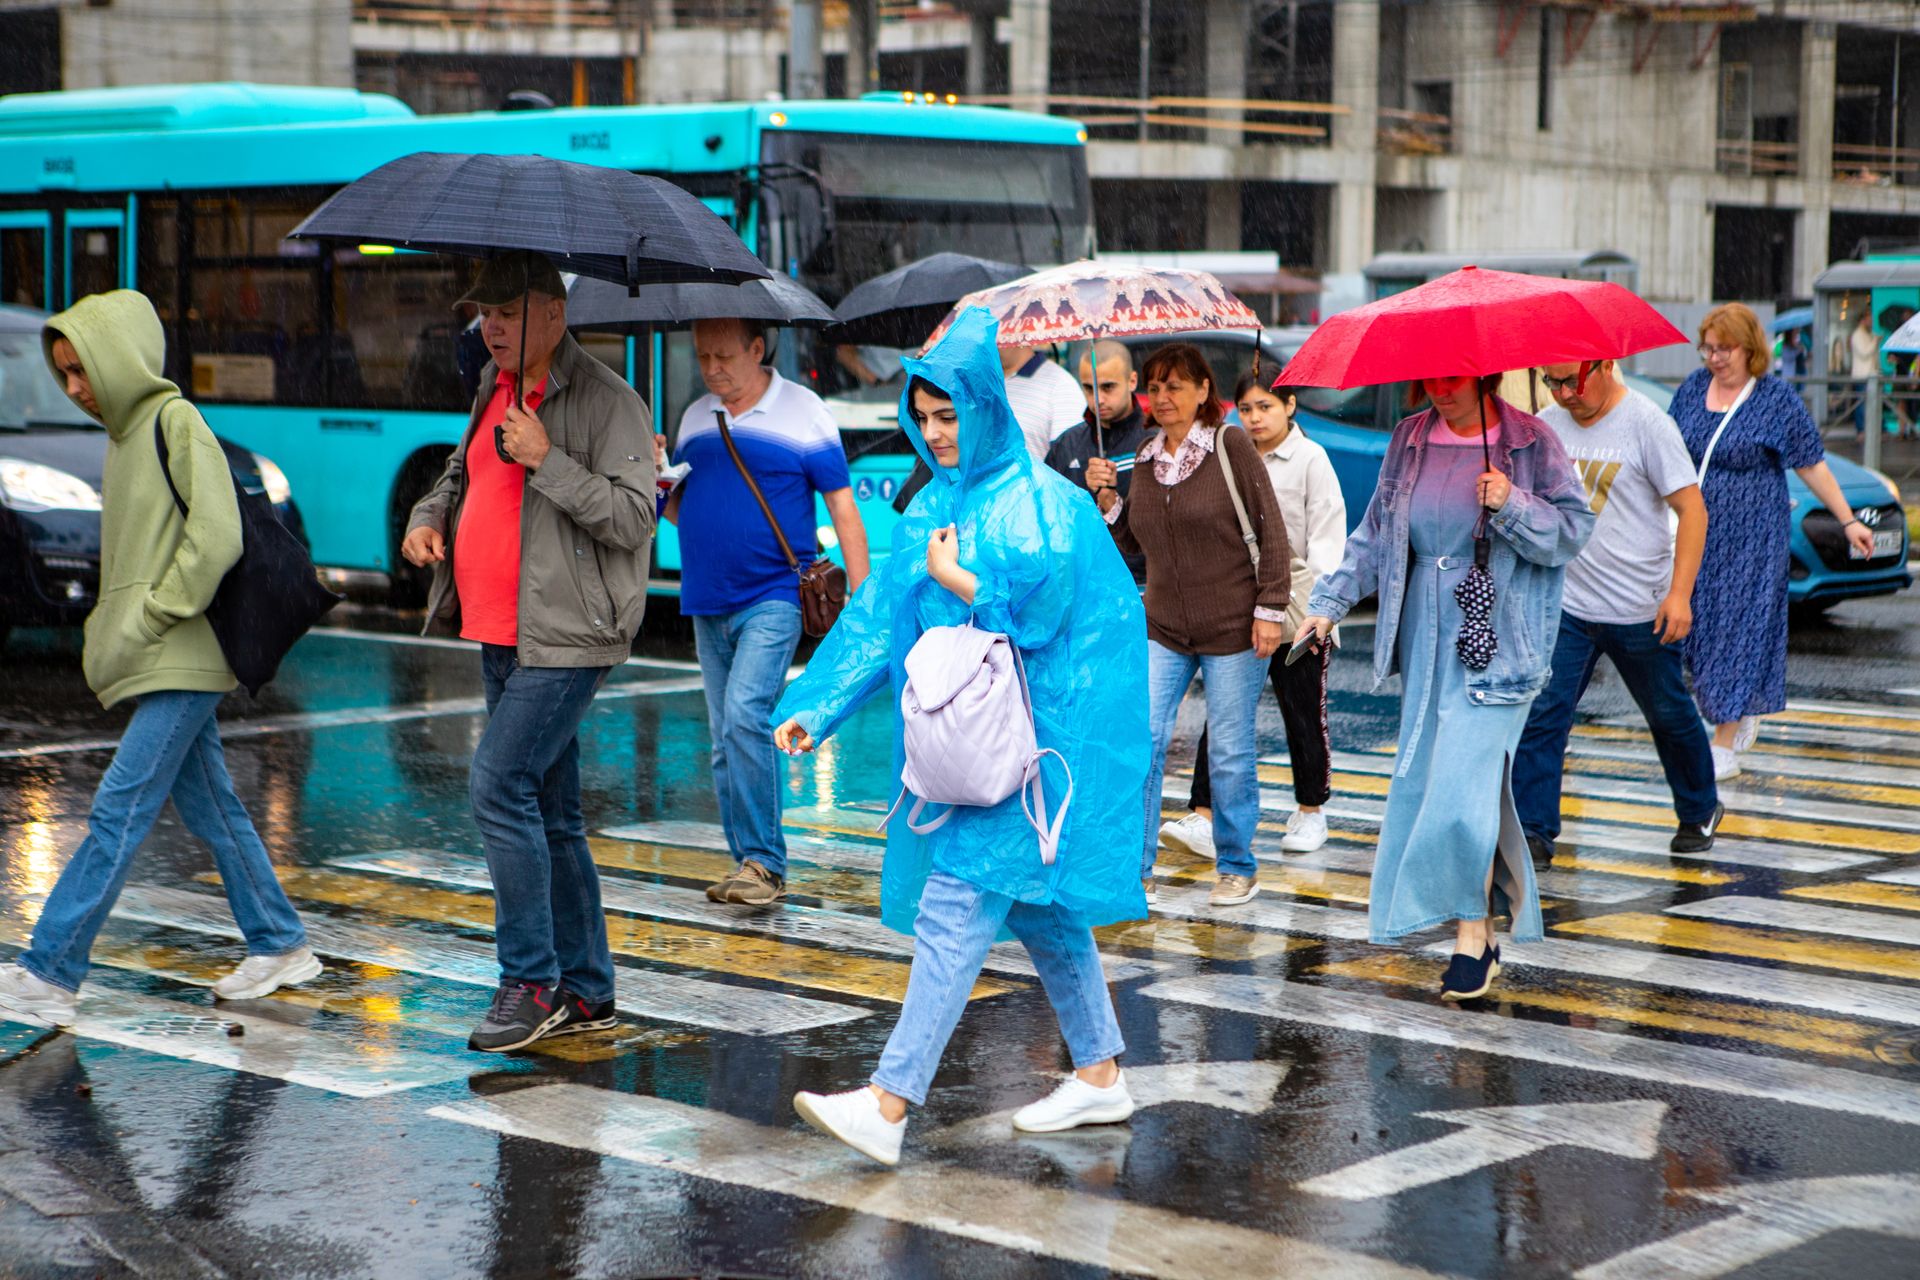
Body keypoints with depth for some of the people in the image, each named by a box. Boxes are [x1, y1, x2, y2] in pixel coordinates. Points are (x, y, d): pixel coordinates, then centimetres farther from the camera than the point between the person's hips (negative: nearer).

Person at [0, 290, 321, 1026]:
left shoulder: (176, 421, -11)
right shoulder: (123, 434, 15)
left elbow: (217, 538, -19)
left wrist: (150, 620, -16)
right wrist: (106, 635, 11)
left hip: (181, 663, -9)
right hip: (153, 664, 9)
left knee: (119, 811, -10)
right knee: (210, 808, 13)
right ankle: (278, 946, 22)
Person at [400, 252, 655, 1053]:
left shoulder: (605, 401, -11)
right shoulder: (495, 388, 14)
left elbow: (633, 516, -18)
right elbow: (464, 468, 30)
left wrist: (548, 461, -23)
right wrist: (428, 515, 10)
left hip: (565, 635, -9)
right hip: (497, 633, 9)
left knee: (500, 786, -16)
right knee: (550, 812, 11)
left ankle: (531, 981, -7)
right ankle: (587, 993, 19)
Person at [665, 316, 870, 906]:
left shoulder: (802, 411, -2)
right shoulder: (695, 417, 13)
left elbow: (843, 508, -1)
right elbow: (678, 509, 20)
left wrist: (862, 600, -7)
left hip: (773, 597, -6)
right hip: (707, 604, 6)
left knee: (745, 714, -20)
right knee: (725, 740, 7)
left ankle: (764, 860, -13)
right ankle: (750, 866, 15)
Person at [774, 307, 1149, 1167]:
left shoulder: (1040, 504, -10)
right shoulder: (934, 505, 11)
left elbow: (1043, 604, -21)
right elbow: (879, 614, 6)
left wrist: (954, 579, -8)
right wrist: (817, 708, -3)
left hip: (1029, 735, -8)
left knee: (958, 900, -13)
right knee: (1036, 902, 15)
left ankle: (890, 1103, -17)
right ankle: (1101, 1075, 26)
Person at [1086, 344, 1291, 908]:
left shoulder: (1230, 444, -7)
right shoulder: (1145, 459, 9)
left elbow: (1271, 529, -7)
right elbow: (1132, 543, 16)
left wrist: (1270, 608, -11)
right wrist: (1106, 497, -1)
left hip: (1232, 628, -4)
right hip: (1163, 629, 4)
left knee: (1230, 754, 3)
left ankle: (1237, 867, 20)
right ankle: (1137, 869, 2)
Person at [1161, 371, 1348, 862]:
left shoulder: (1310, 458, -1)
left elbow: (1326, 537, -5)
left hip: (1297, 608, -3)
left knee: (1303, 712, 7)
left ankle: (1311, 811, 24)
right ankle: (1204, 817, -10)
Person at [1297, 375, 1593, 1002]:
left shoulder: (1531, 442, -3)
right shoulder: (1409, 441, 10)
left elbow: (1574, 529, -4)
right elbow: (1375, 533, 14)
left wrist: (1513, 505, -20)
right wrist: (1329, 603, 7)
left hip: (1497, 642, -5)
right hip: (1424, 639, 5)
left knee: (1465, 779, -14)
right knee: (1423, 777, 5)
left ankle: (1473, 937, -3)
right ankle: (1482, 932, 16)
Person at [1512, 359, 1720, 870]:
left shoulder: (1647, 424, -11)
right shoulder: (1545, 426, 3)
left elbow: (1692, 510, -12)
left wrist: (1679, 593, -18)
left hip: (1642, 610, -3)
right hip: (1565, 605, 3)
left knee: (1670, 716, 14)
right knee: (1541, 713, -9)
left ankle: (1699, 814, 36)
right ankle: (1532, 835, -5)